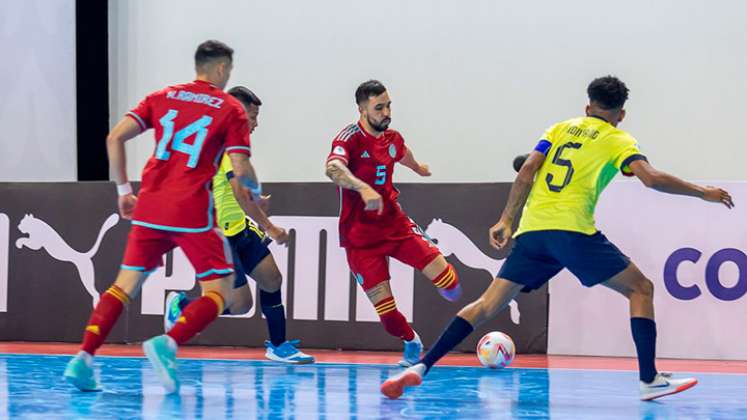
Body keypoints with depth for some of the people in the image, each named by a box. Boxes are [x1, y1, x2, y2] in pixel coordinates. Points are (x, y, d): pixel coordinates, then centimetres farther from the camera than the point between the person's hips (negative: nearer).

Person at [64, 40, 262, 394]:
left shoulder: (162, 97, 13)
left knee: (126, 284, 13)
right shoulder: (231, 109, 3)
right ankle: (167, 344, -20)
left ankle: (83, 359, -1)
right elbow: (241, 170, -5)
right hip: (193, 213, -5)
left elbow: (115, 138, 5)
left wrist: (123, 190, 13)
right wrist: (256, 190, 17)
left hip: (149, 208, 5)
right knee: (219, 292, 3)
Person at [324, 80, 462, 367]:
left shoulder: (393, 138, 4)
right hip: (361, 236, -4)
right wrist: (363, 189, -55)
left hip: (395, 223, 5)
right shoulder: (350, 138, -16)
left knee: (449, 286, -11)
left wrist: (419, 168, 52)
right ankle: (411, 343, 21)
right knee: (385, 308, -10)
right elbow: (333, 168, -38)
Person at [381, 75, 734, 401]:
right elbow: (652, 179, -4)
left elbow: (527, 170, 9)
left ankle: (421, 367, -5)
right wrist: (703, 193, 7)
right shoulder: (618, 140, 11)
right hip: (572, 230, -4)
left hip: (532, 230, 4)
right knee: (640, 289, 9)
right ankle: (649, 380, 0)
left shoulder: (561, 128, 22)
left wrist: (506, 220, 10)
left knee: (488, 304, 7)